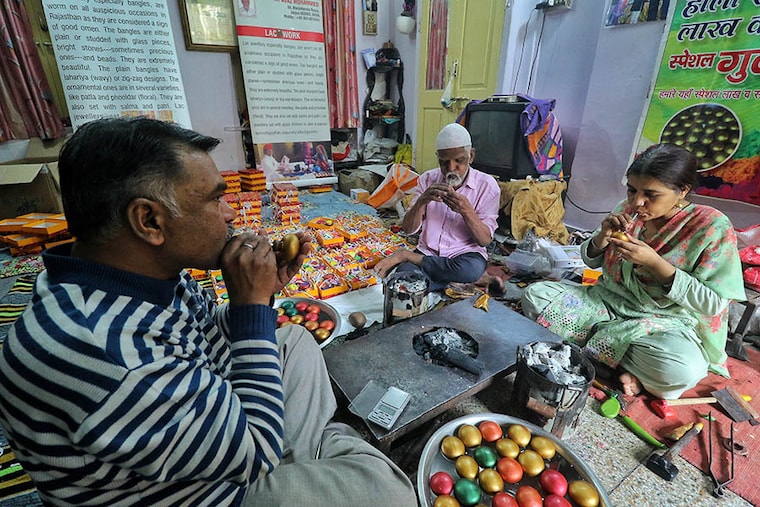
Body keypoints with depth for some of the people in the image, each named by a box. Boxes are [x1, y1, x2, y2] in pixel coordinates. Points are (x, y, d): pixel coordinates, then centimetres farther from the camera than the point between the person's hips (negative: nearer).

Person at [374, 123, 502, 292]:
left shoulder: (487, 185, -5)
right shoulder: (427, 179, 1)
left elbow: (485, 240, -8)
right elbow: (408, 229, -4)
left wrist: (467, 211, -25)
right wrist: (422, 200, -22)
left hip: (464, 254, 0)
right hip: (428, 251, 1)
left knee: (474, 268, -37)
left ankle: (406, 255, -14)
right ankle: (475, 279, -12)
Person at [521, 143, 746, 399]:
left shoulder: (712, 227, -12)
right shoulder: (627, 210, -1)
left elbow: (713, 303, -13)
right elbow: (592, 261, 8)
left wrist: (655, 262, -24)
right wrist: (603, 236, -14)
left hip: (666, 321, -4)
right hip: (608, 301, 5)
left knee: (684, 371, -37)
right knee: (535, 295, -15)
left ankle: (596, 344, -9)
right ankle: (623, 363, -11)